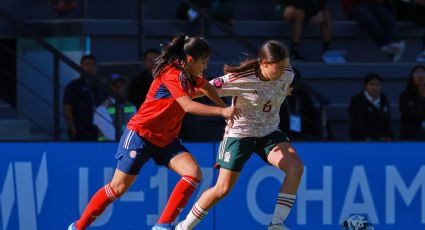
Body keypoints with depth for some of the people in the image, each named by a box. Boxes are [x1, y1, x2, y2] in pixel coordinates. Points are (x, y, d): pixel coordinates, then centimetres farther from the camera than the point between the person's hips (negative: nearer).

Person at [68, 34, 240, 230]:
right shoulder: (172, 74, -22)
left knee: (194, 173, -14)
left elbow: (206, 88, 27)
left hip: (166, 139, 8)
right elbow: (188, 106, -34)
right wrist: (221, 111, -37)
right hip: (141, 134, -8)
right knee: (118, 187, -3)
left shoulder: (189, 75, 3)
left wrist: (224, 107, 18)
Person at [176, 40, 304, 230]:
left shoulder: (287, 75, -10)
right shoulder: (239, 79, -25)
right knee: (223, 189, -3)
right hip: (239, 134, -4)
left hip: (269, 133, 4)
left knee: (296, 167, -23)